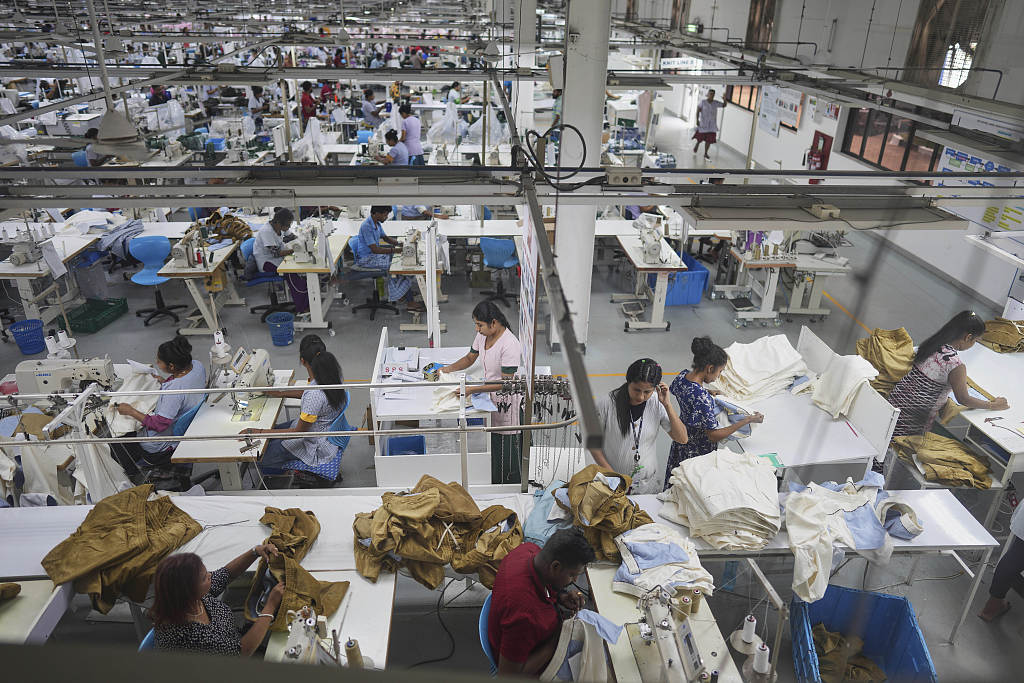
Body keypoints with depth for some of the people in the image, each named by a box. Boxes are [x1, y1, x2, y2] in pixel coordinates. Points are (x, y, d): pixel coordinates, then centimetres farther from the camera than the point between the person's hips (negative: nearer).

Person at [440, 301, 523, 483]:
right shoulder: (482, 335, 0)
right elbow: (470, 358, 17)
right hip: (490, 400, 8)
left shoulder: (510, 345, -26)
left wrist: (472, 389, -29)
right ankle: (493, 485, 35)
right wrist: (449, 369, 0)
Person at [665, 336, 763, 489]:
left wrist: (711, 394, 11)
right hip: (699, 452, -8)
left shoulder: (681, 377, -11)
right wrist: (747, 420, -23)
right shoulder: (702, 398, -36)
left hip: (682, 444, 8)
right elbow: (713, 435, -27)